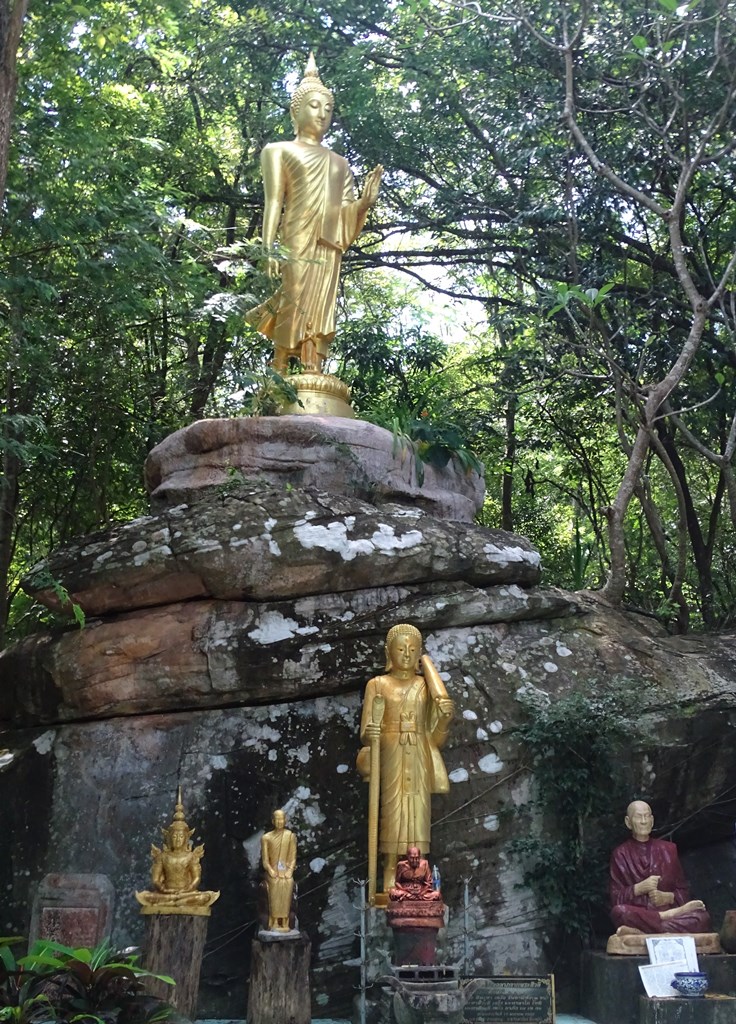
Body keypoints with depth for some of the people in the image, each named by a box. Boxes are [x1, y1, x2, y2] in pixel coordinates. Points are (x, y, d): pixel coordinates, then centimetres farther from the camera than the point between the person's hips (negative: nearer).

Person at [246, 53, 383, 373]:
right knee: (292, 313, -14)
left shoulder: (339, 163, 26)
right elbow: (273, 201, 2)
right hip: (295, 244, -4)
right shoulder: (280, 151, 16)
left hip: (329, 251, 4)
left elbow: (346, 218, 17)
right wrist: (268, 249, -10)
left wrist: (365, 201, -3)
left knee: (320, 320, -5)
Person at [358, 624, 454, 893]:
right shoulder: (377, 684, 6)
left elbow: (437, 739, 9)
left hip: (419, 759, 2)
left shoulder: (428, 685, 10)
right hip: (390, 757, -2)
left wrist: (446, 717, -11)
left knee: (417, 815, -2)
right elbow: (365, 735, 0)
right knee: (391, 817, -7)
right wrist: (368, 734, -24)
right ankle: (390, 885, -3)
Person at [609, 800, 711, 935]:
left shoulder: (668, 849, 16)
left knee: (702, 916, -29)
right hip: (637, 915, -2)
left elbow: (683, 892, 13)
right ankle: (670, 914, -22)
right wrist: (639, 888, -15)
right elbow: (616, 899, 3)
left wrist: (668, 897, -8)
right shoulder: (620, 854, 9)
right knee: (619, 911, -38)